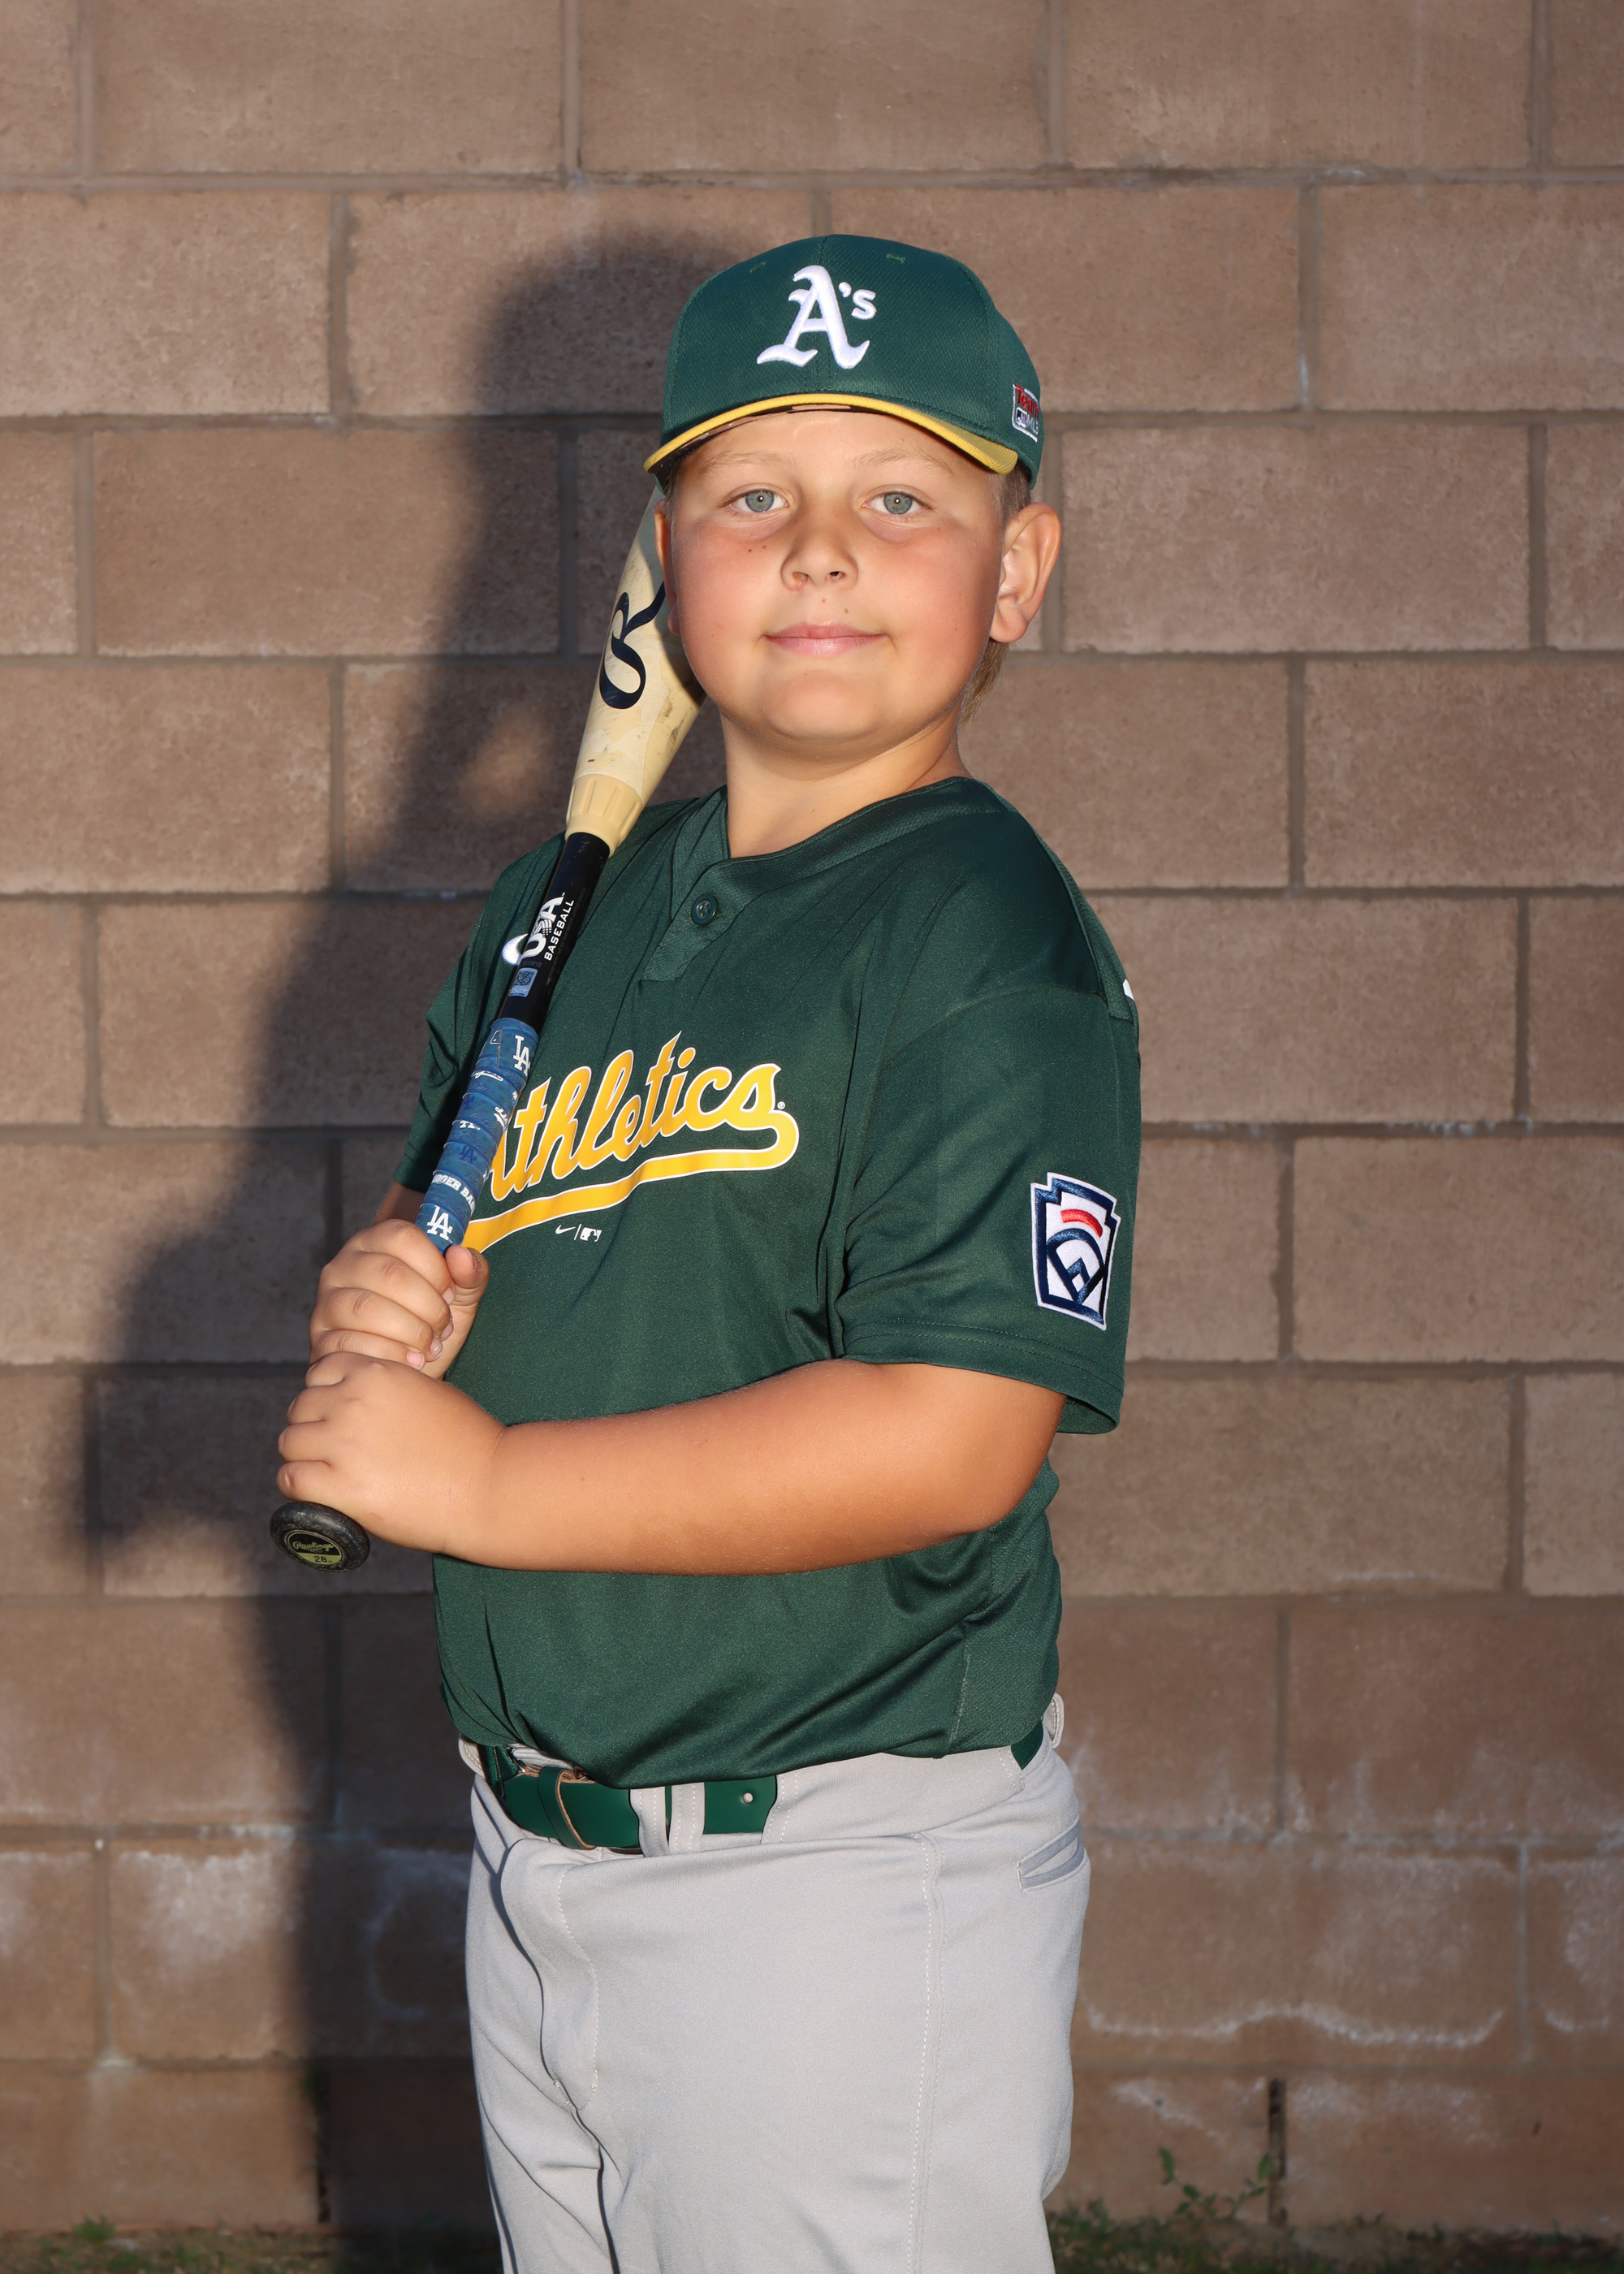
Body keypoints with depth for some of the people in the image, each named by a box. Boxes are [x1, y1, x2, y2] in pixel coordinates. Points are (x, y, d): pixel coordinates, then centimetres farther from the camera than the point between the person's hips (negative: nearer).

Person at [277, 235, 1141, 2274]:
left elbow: (950, 1440, -24)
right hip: (535, 1855, 7)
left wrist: (476, 1480, -18)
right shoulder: (561, 911, 9)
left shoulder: (988, 939, -14)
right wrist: (379, 1307, -4)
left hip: (839, 1892, -7)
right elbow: (443, 1245, 21)